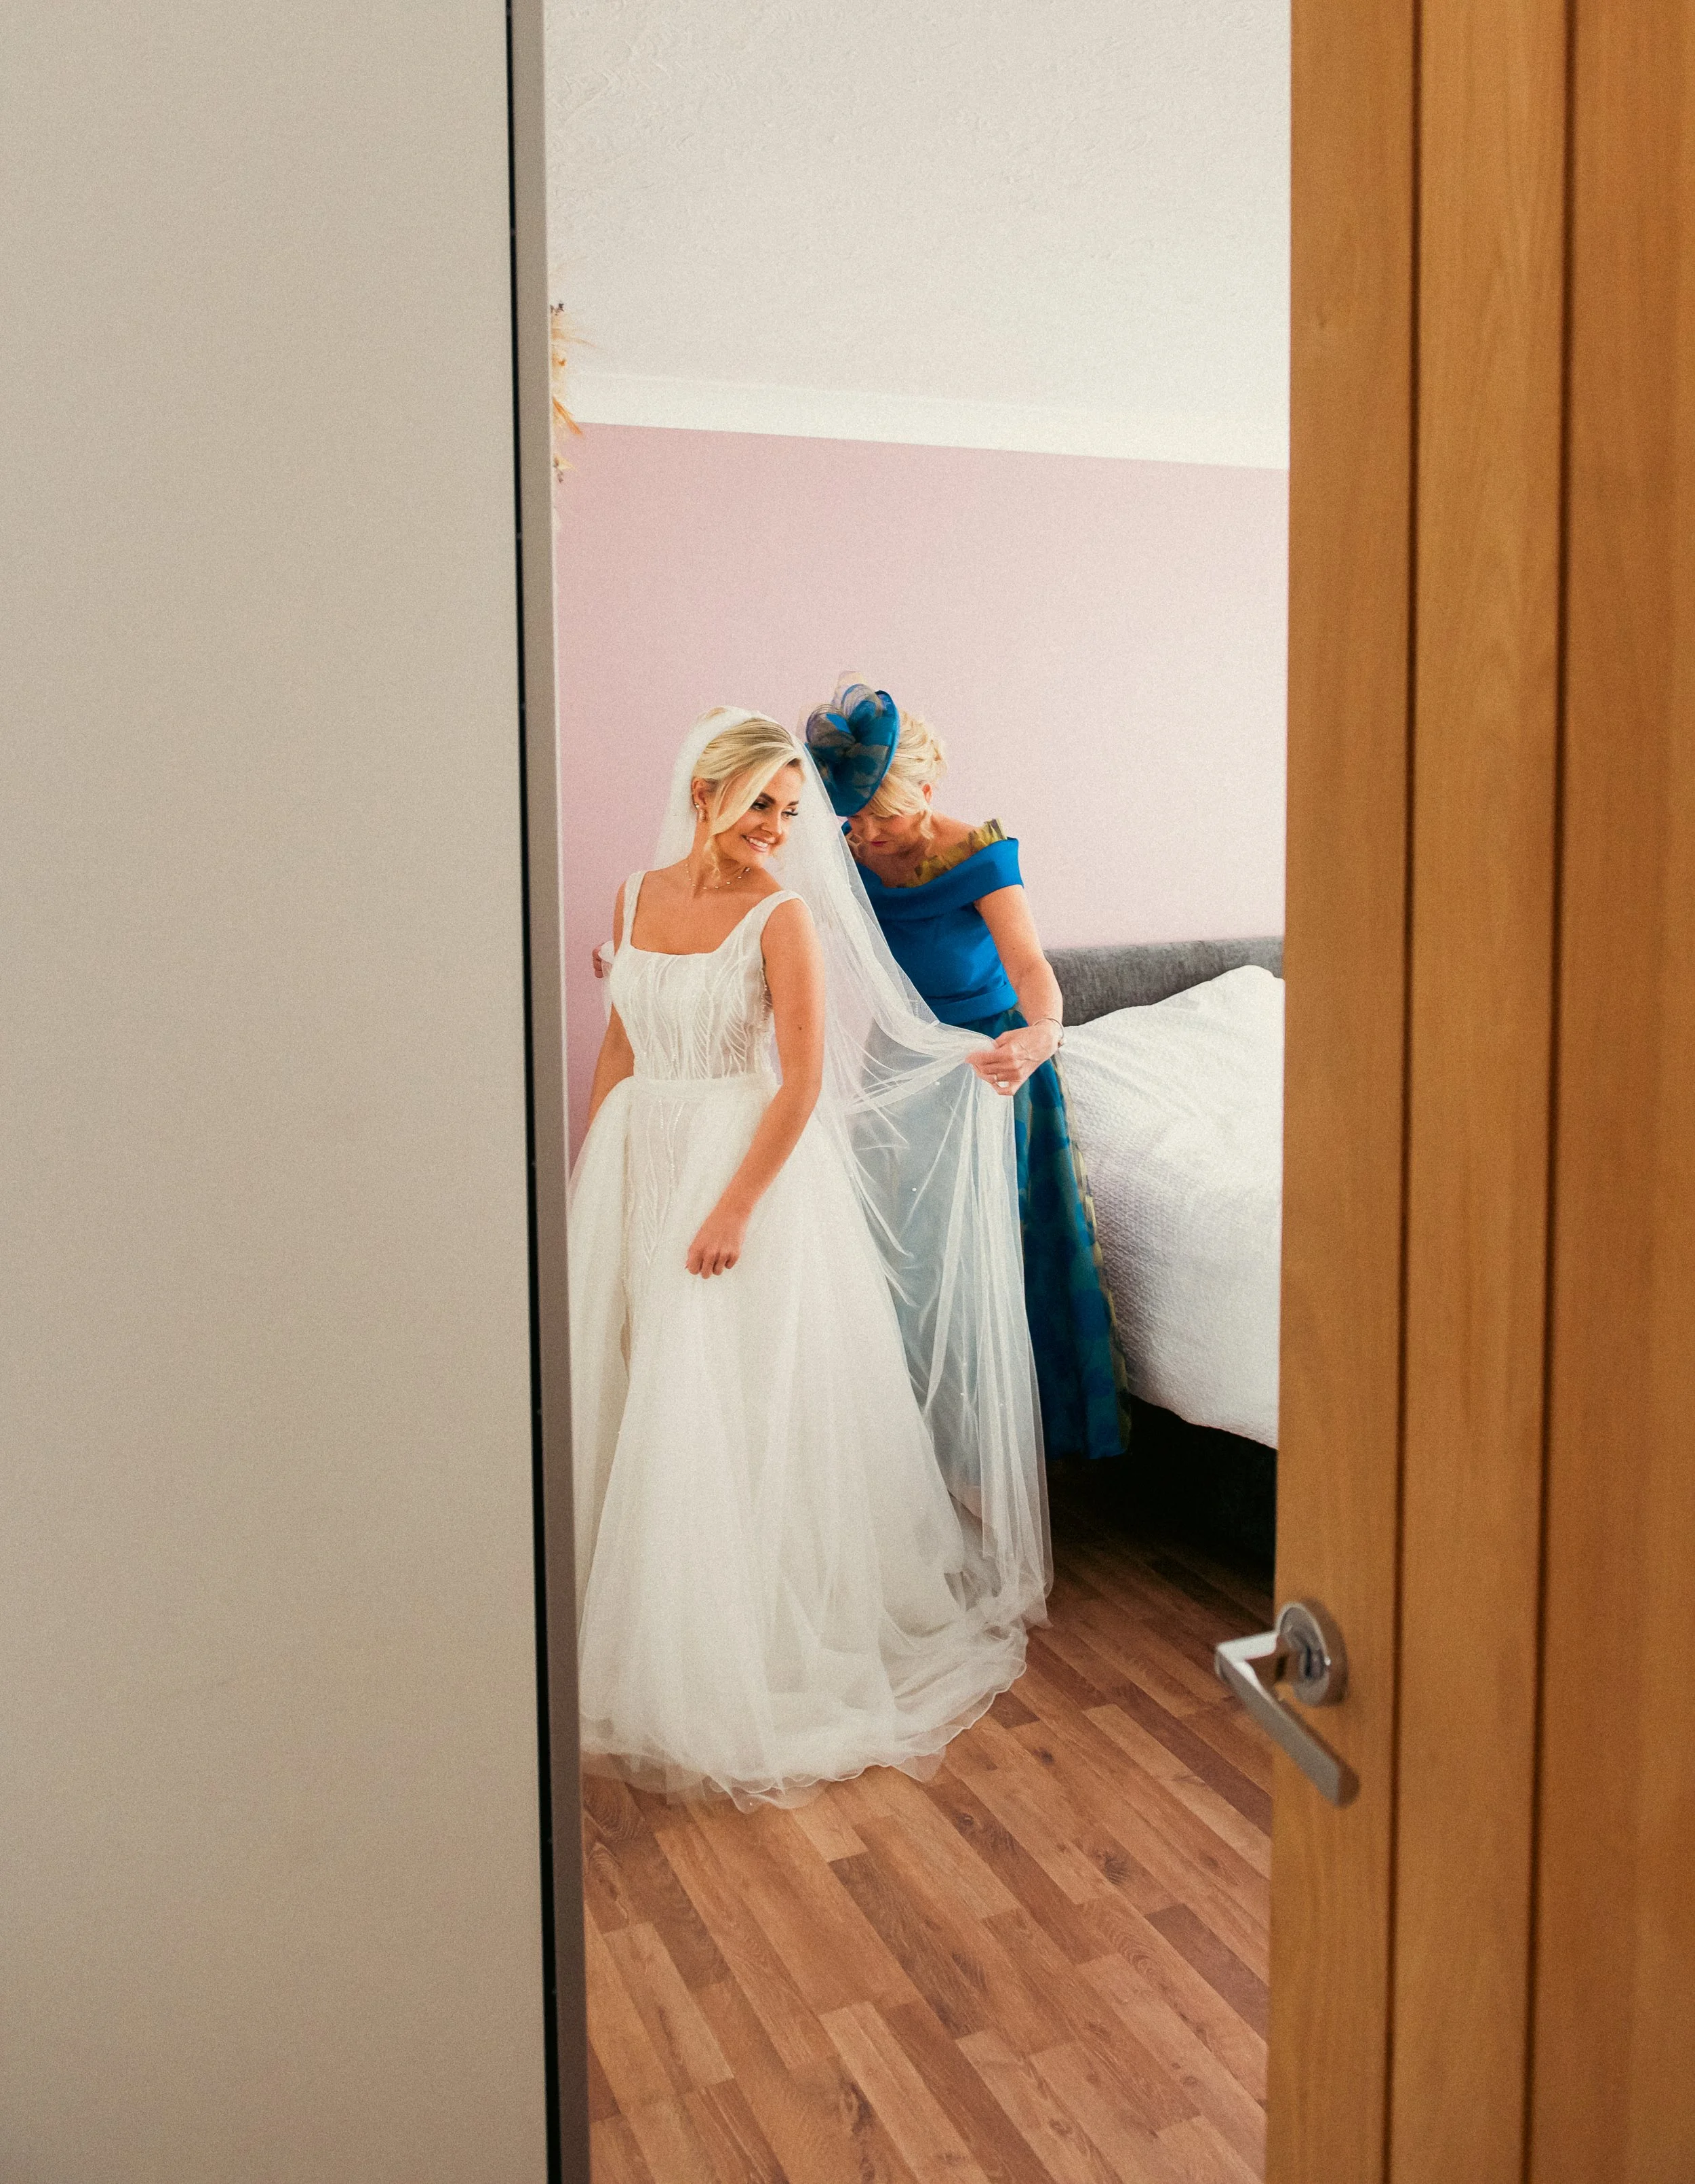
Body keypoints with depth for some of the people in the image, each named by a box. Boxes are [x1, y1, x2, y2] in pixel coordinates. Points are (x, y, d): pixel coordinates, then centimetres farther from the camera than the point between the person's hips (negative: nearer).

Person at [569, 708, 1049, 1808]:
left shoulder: (783, 914, -10)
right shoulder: (637, 896, 7)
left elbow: (805, 1083, -15)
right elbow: (619, 1046, 14)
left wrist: (734, 1209, -19)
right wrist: (591, 1172, 12)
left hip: (754, 1163, -6)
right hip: (641, 1163, 6)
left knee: (741, 1406, -2)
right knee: (634, 1391, 11)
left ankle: (755, 1645, 15)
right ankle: (644, 1627, 28)